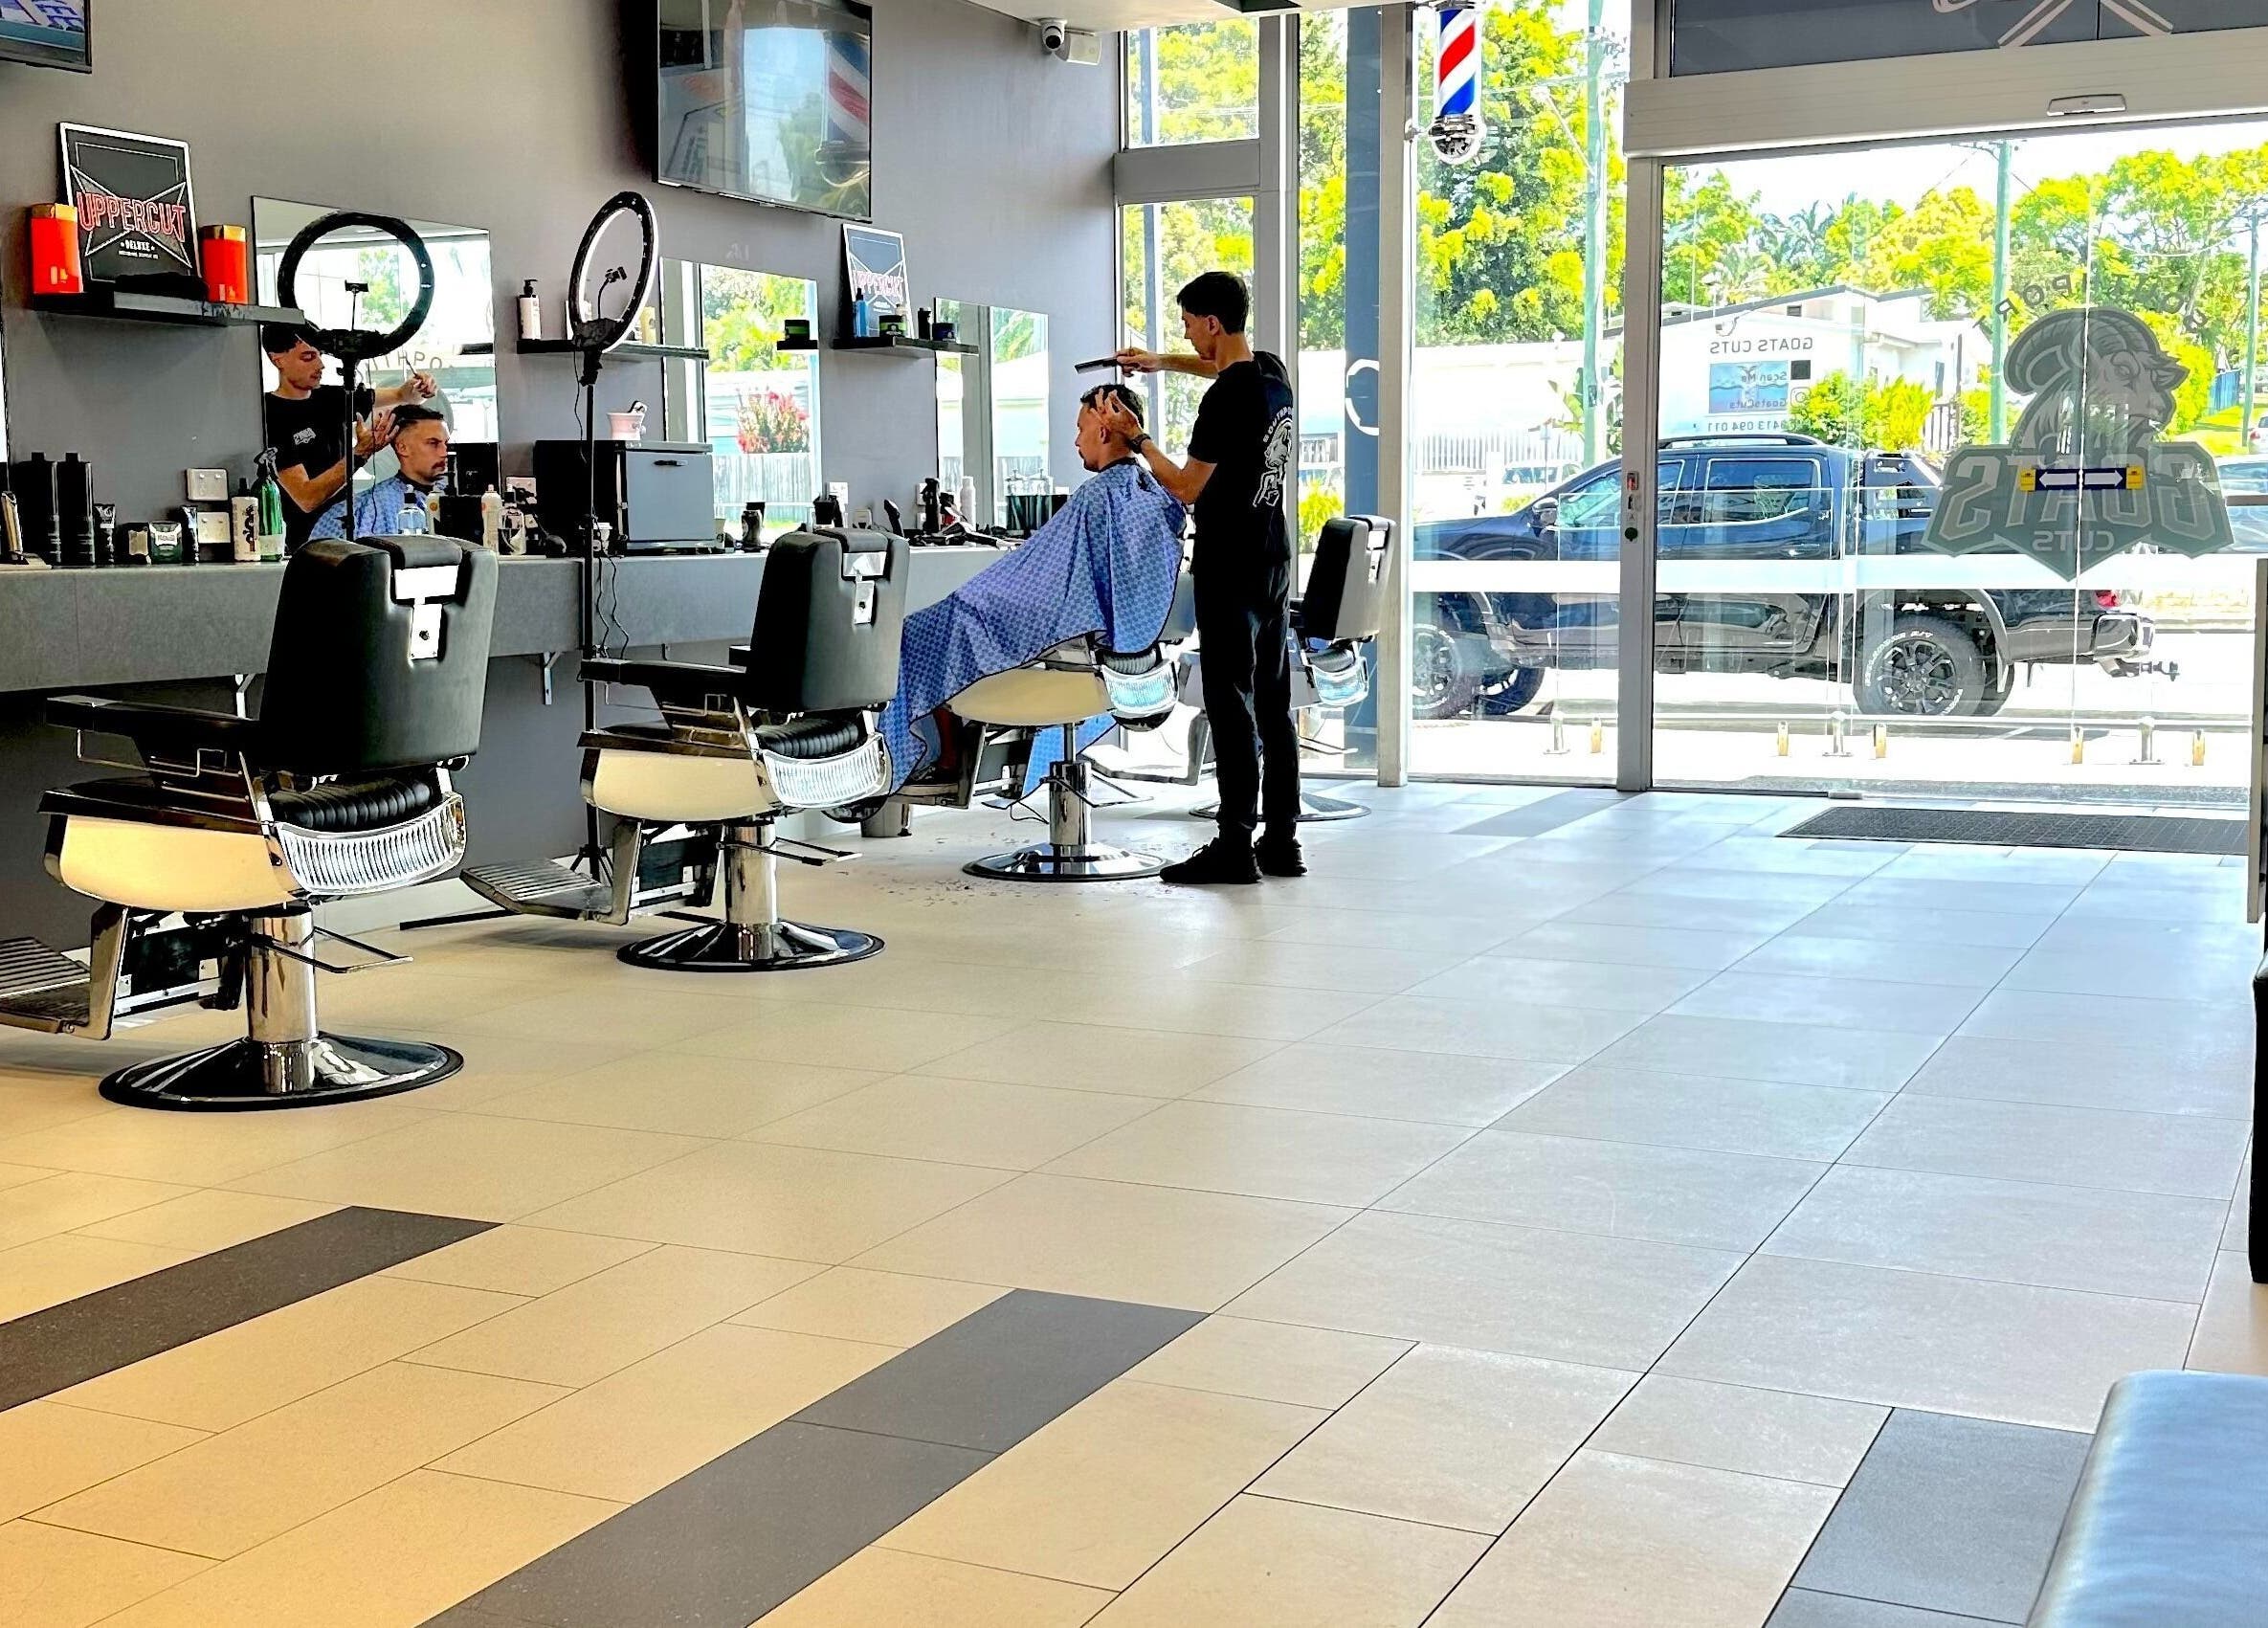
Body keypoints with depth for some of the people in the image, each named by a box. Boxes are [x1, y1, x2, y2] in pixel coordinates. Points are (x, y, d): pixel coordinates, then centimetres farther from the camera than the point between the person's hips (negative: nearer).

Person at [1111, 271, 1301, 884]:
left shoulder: (1226, 398, -17)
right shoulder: (1274, 375, 9)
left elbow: (1188, 487, -12)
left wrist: (1139, 440, 1)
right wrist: (1160, 362, 33)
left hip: (1229, 568, -9)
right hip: (1273, 561, 9)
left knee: (1231, 703, -7)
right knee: (1274, 702, 10)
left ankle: (1235, 847, -6)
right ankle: (1282, 840, 14)